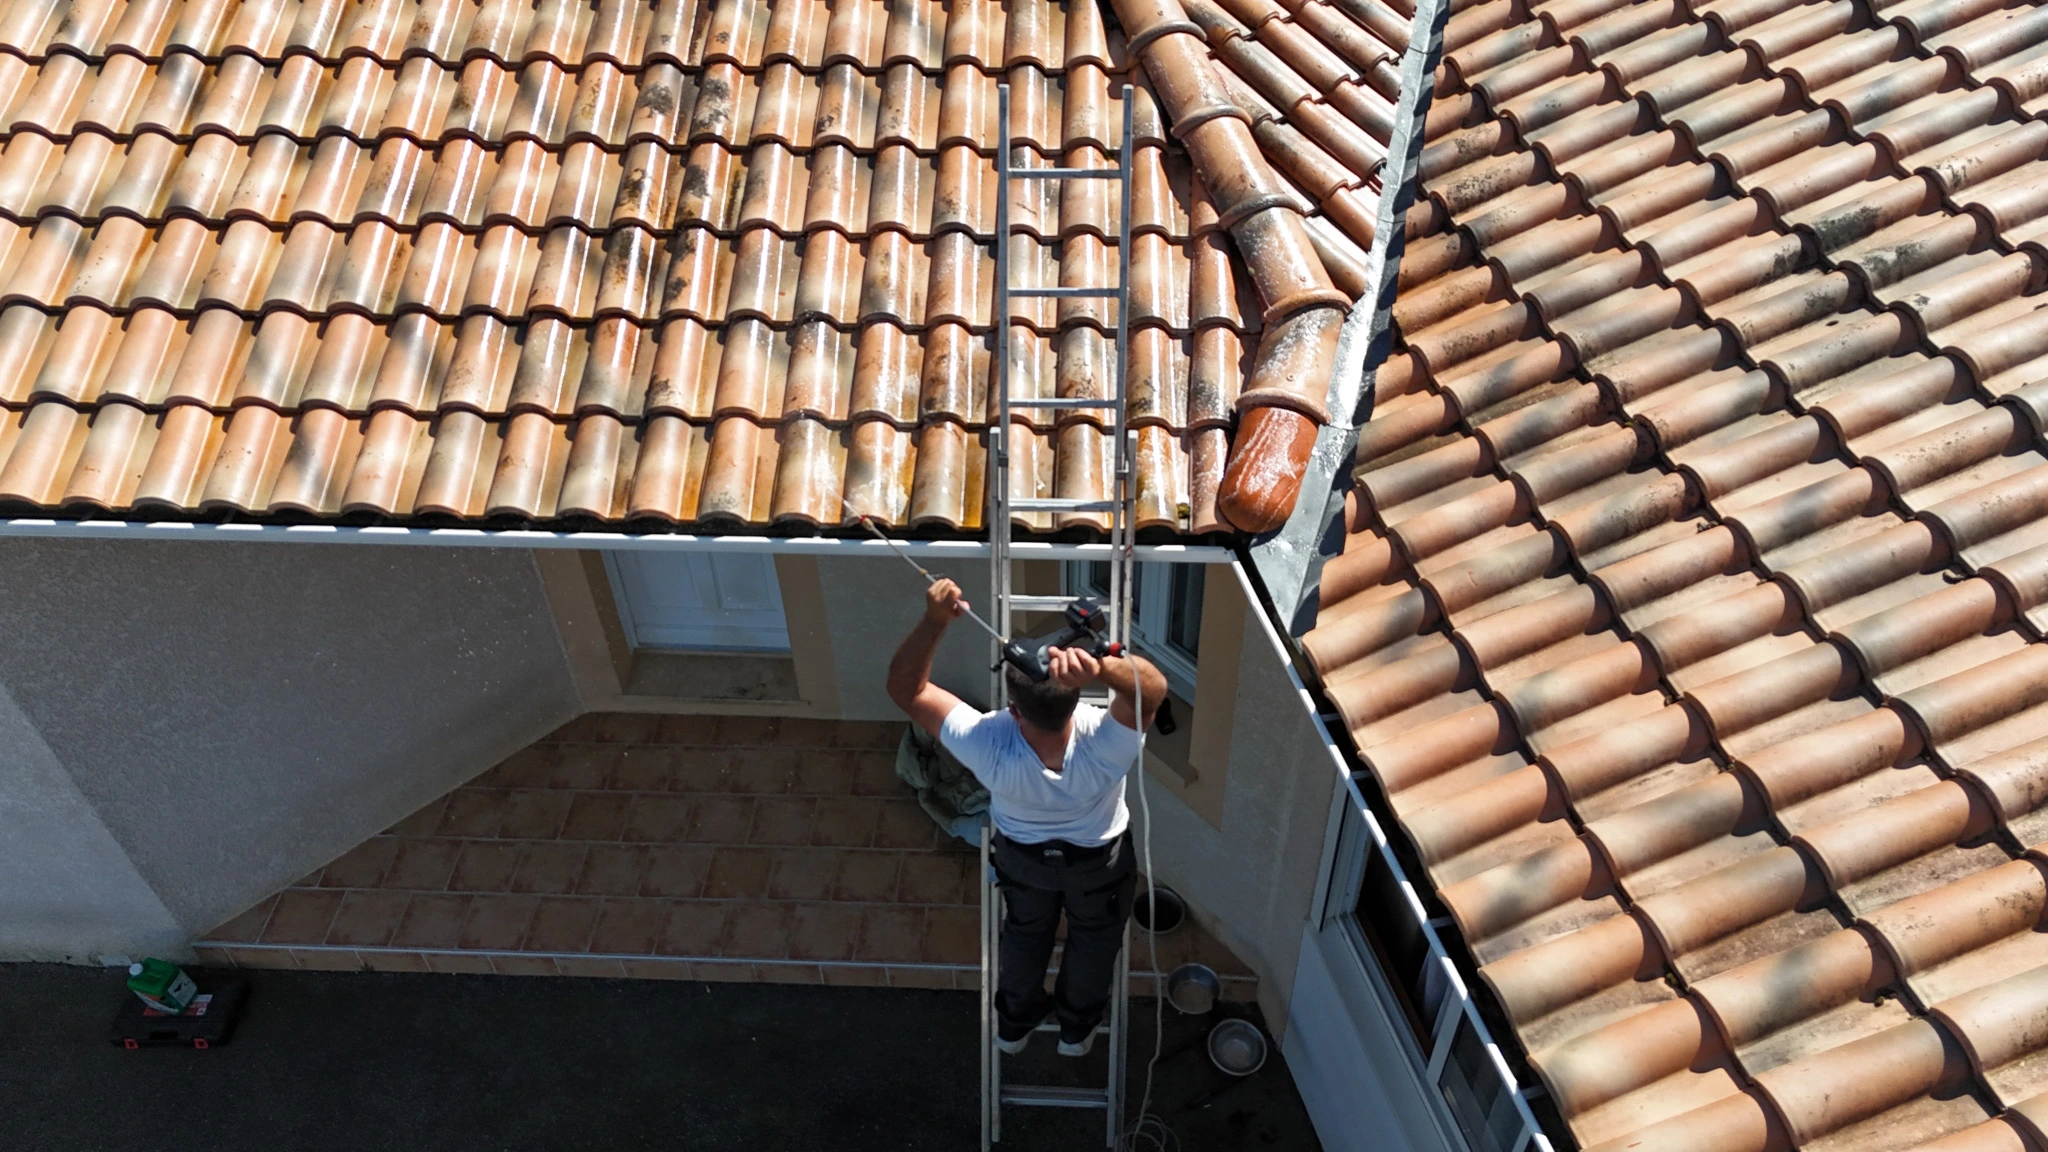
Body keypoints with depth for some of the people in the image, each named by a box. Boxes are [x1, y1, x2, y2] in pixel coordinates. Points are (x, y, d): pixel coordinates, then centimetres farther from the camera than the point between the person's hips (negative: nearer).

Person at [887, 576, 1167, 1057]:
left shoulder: (989, 749, -44)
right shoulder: (1101, 749, -47)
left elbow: (906, 688, -38)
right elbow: (1154, 684, -48)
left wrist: (935, 620, -52)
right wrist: (1100, 667, -68)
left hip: (1022, 855, 1)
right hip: (1099, 860, -1)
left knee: (1024, 933, 33)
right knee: (1093, 938, 31)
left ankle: (1015, 1021, 58)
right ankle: (1078, 1026, 57)